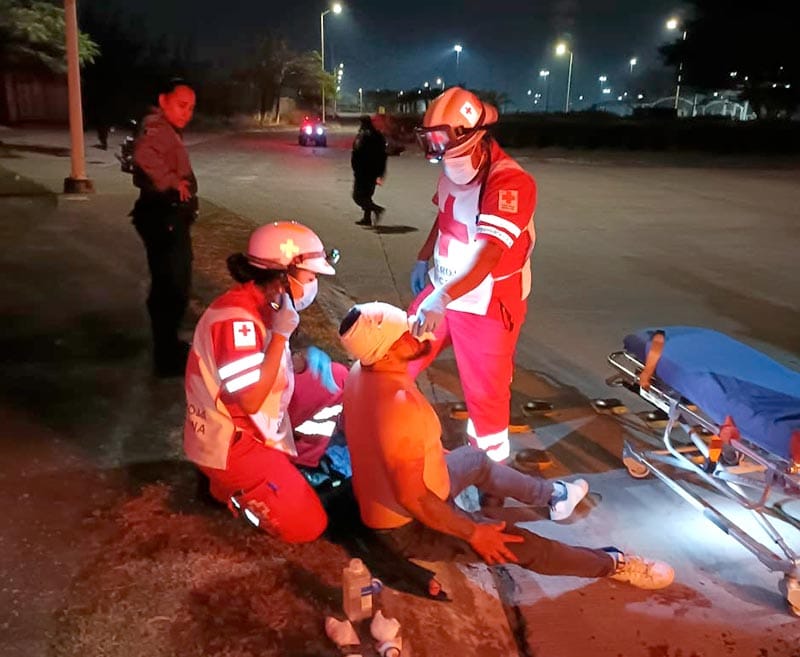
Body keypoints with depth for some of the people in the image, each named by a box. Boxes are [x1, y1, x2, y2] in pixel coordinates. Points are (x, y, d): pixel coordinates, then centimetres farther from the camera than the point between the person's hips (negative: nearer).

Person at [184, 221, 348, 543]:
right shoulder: (235, 320, -29)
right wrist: (281, 334, -31)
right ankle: (231, 487, 10)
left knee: (336, 377, 8)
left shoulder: (263, 305, 1)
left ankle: (291, 459, 10)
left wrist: (306, 358, -7)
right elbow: (251, 401, -32)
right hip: (229, 442, -9)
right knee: (306, 525, -8)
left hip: (261, 419, 9)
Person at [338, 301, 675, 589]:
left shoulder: (360, 372, -10)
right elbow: (412, 499, -32)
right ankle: (613, 564, 25)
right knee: (522, 544, 1)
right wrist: (473, 533, -19)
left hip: (380, 499, 9)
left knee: (474, 459, 27)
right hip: (408, 527, -9)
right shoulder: (401, 407, -39)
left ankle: (552, 494, 49)